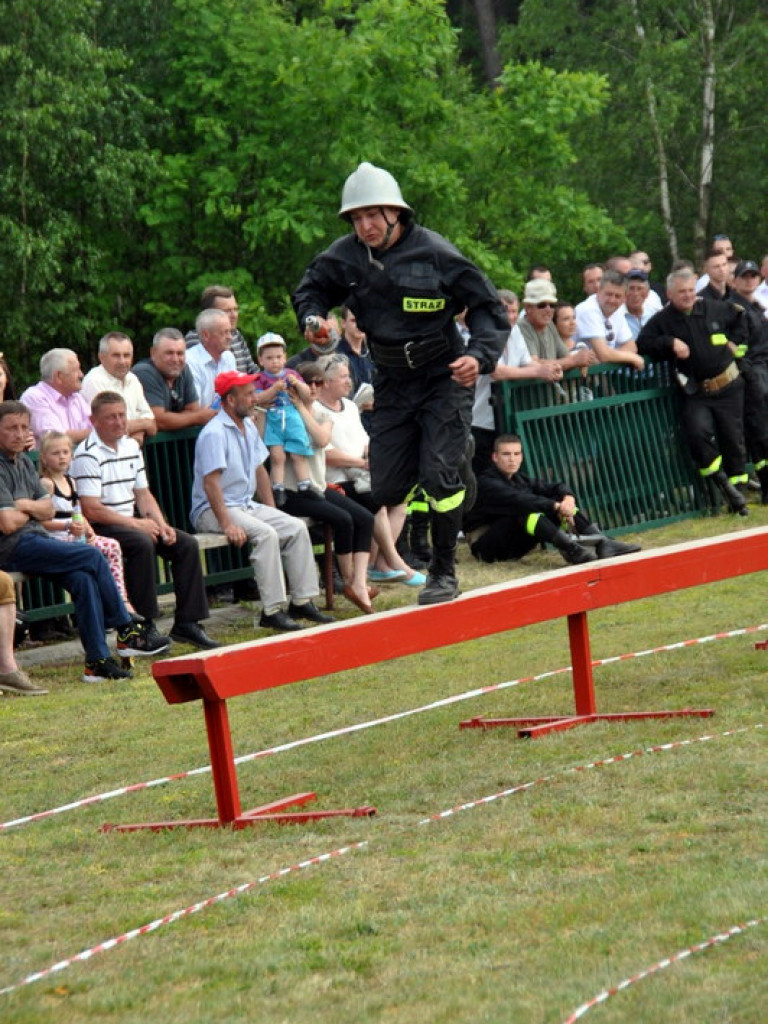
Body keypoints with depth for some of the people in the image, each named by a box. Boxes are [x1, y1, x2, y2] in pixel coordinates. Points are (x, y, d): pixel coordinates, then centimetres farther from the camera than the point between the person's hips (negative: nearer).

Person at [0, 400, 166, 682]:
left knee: (83, 579, -17)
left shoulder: (23, 462, 18)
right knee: (93, 557, -17)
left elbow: (48, 510, 17)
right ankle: (127, 632, -3)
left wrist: (26, 506, -4)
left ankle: (97, 660, -18)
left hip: (36, 538, 8)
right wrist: (30, 511, 2)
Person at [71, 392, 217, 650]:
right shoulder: (88, 454, -14)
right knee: (142, 544, -35)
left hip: (132, 522, 9)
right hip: (100, 527, -8)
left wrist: (160, 524, -1)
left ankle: (186, 623, -2)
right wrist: (136, 524, -17)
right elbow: (91, 510, -20)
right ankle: (144, 626, -28)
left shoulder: (131, 446, 13)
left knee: (187, 544, -5)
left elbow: (143, 493, 17)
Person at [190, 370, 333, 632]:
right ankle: (272, 611, -29)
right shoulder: (214, 433, -17)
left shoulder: (249, 427, 13)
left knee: (297, 528, -7)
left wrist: (272, 510, 12)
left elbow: (259, 470, 21)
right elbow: (211, 483, -23)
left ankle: (302, 602, -3)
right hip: (212, 511, -9)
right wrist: (227, 525, -29)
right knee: (266, 534, -30)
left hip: (247, 505, 9)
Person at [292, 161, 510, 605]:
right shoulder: (346, 256, -3)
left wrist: (481, 356, -24)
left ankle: (444, 572, 2)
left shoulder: (433, 253, -15)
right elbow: (311, 289, 16)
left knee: (439, 476, -14)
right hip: (392, 382, 4)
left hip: (443, 377, -4)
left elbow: (489, 306, -9)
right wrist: (312, 318, -6)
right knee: (387, 486, -1)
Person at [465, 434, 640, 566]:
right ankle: (571, 549, -48)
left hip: (516, 546, 7)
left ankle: (603, 544, -22)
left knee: (561, 500, -5)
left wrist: (568, 498, -17)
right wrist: (556, 507, -35)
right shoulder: (486, 483, -13)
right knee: (524, 511, -34)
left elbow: (556, 488, 7)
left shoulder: (520, 479, 14)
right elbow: (517, 500, -29)